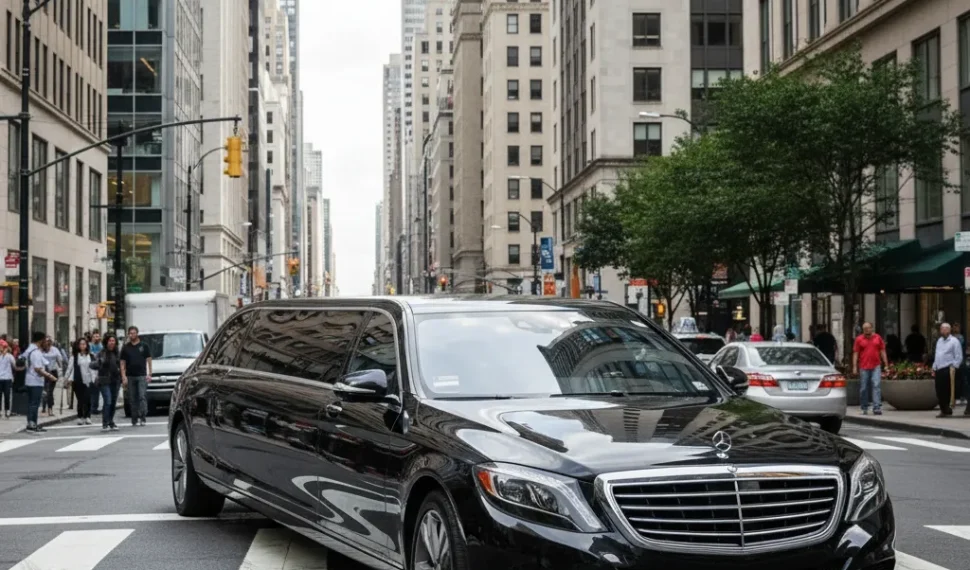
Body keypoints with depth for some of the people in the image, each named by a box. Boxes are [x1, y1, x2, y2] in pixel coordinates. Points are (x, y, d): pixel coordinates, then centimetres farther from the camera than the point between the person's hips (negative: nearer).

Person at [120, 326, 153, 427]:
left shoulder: (144, 346, 6)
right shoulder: (125, 348, 9)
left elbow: (149, 360, 7)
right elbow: (122, 363, 7)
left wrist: (149, 374, -2)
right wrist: (123, 377, -3)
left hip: (142, 376, -2)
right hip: (130, 377, 2)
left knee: (142, 397, -11)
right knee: (132, 399, 4)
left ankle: (143, 418, -12)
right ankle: (134, 419, 10)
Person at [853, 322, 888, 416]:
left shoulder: (878, 338, 8)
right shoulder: (859, 339, 4)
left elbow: (882, 351, 11)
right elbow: (855, 353, 3)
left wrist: (886, 364, 8)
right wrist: (854, 366, -4)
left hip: (876, 367, 0)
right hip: (863, 367, 0)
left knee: (876, 386, -10)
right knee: (863, 388, 5)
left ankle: (877, 408, -14)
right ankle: (864, 409, 16)